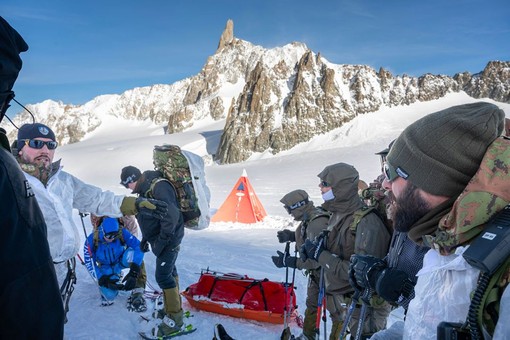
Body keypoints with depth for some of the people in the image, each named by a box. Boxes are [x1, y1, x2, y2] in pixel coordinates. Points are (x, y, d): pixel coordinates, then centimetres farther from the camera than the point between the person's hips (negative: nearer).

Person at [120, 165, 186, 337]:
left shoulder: (159, 186, -24)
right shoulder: (146, 189, 9)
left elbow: (171, 215, -30)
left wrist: (161, 241, -24)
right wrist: (146, 238, 17)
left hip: (168, 239, -10)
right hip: (159, 238, 10)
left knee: (163, 276, -8)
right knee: (169, 271, 18)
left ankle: (174, 318, 1)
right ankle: (172, 307, 31)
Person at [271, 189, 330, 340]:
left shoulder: (317, 224, -33)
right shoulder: (310, 217, -4)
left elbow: (317, 259, -33)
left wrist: (289, 262, -30)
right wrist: (292, 236, 3)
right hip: (316, 272, 11)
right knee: (311, 304, 24)